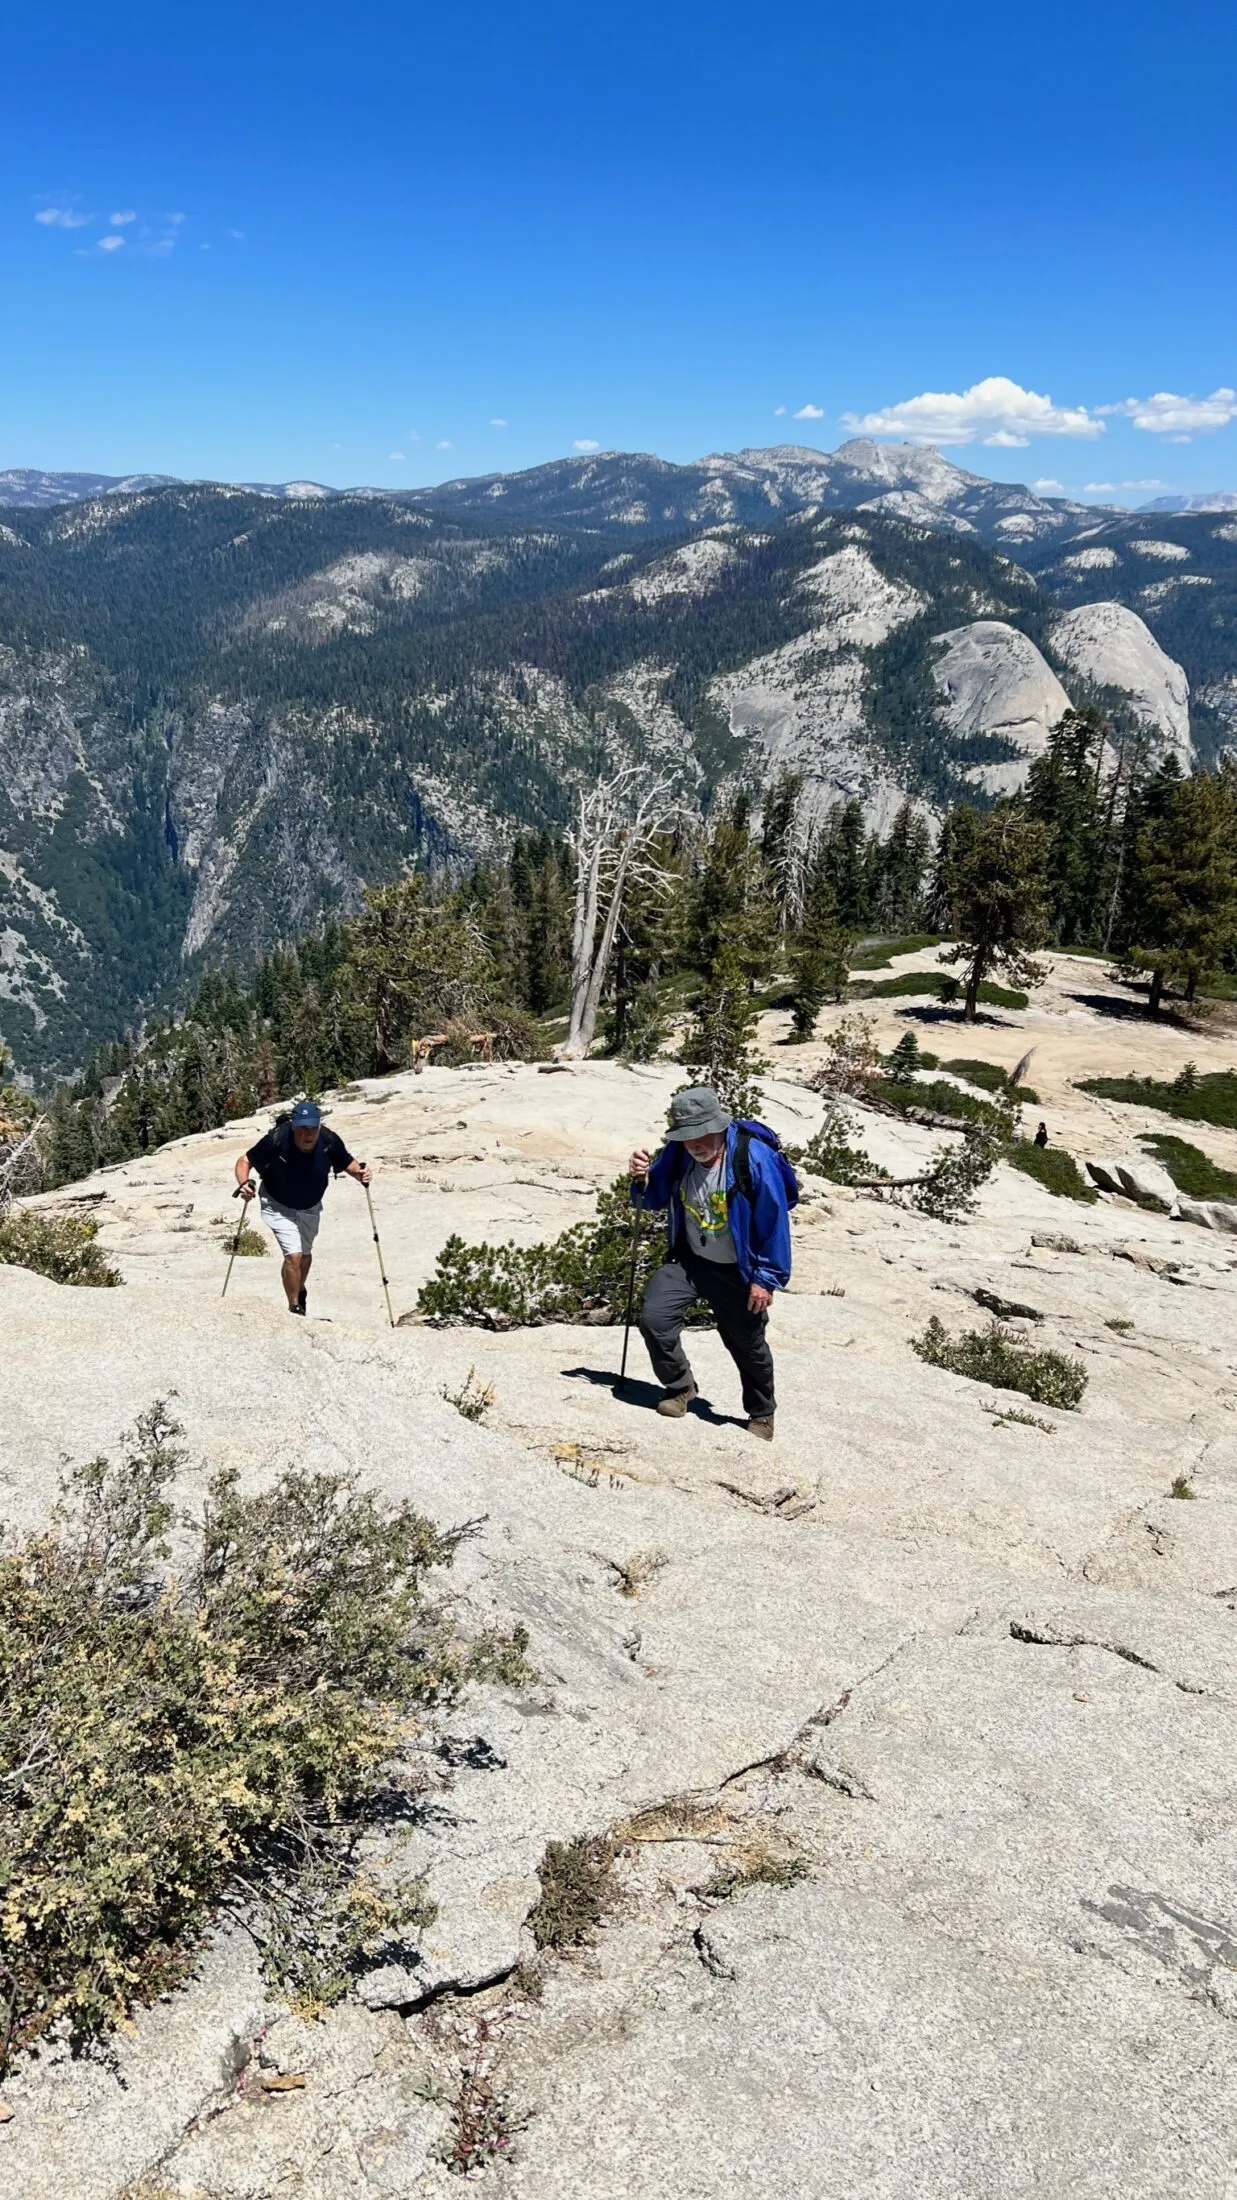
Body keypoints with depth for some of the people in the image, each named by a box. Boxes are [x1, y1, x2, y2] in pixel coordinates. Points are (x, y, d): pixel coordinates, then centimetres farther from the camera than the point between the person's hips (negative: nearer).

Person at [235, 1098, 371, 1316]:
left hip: (310, 1207, 4)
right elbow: (245, 1161, -23)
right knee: (293, 1255, -16)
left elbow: (347, 1163, -8)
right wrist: (244, 1183, -41)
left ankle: (300, 1291, 54)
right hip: (279, 1206, -4)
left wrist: (359, 1173, -29)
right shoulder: (277, 1140, -33)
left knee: (305, 1253, 24)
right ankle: (294, 1308, 4)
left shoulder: (329, 1141, -26)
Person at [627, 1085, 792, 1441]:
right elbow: (655, 1199, 7)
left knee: (747, 1344, 12)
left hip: (737, 1271, -3)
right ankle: (679, 1386, 13)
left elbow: (775, 1221, -17)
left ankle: (762, 1414, 39)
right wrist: (642, 1178, -17)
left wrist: (767, 1277, -15)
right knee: (654, 1319, -14)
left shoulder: (755, 1158, -24)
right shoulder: (677, 1154, -11)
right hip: (687, 1260, 3)